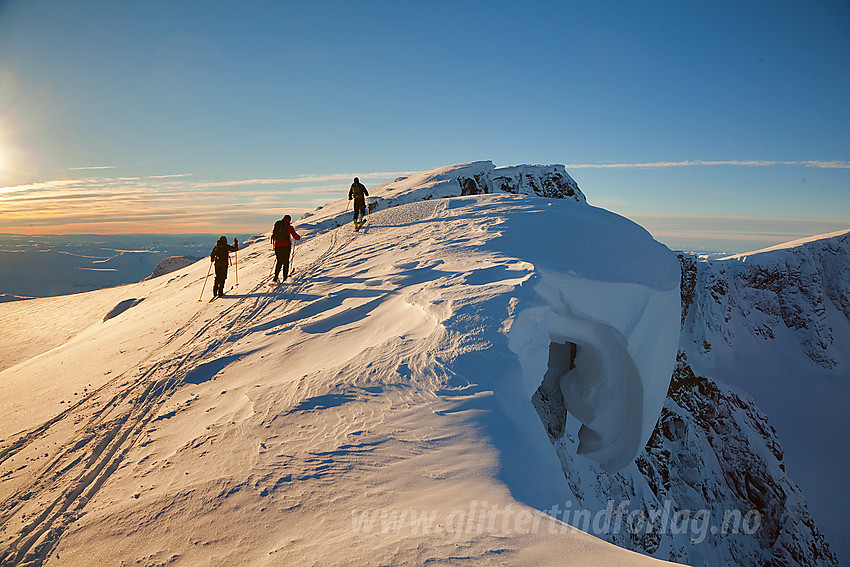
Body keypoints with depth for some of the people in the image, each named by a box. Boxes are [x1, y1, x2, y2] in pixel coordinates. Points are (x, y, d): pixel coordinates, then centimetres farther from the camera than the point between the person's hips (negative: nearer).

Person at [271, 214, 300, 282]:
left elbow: (273, 235, 20)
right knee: (286, 261, 11)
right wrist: (299, 238, 24)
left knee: (279, 261, 13)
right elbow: (295, 236, 1)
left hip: (277, 245, 3)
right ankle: (285, 277, 12)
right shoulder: (289, 227, -1)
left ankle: (275, 277, -3)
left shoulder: (276, 225, 10)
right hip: (286, 245, -3)